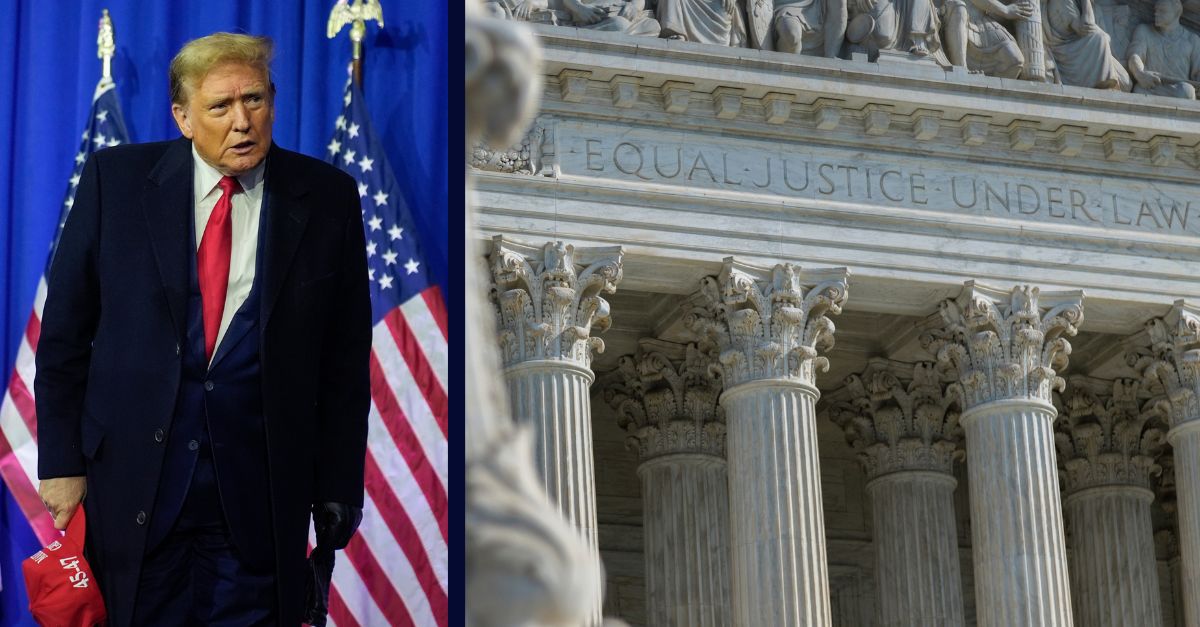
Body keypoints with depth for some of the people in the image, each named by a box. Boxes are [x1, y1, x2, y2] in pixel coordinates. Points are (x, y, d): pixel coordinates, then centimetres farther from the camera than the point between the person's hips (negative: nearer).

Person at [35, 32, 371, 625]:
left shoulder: (328, 198, 1)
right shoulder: (116, 178, 0)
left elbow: (347, 359, 4)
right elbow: (65, 330, 3)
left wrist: (338, 490, 2)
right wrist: (61, 461, -1)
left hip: (261, 491, 0)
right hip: (133, 479, 0)